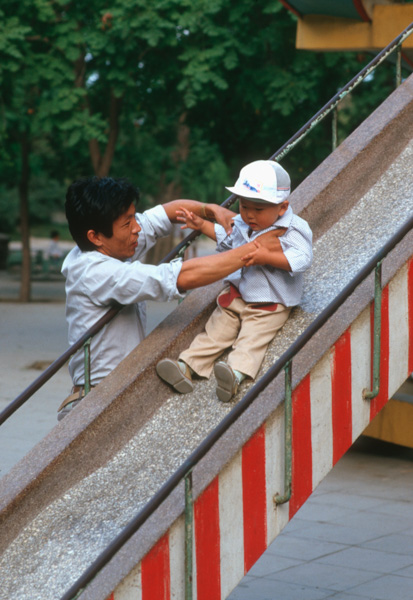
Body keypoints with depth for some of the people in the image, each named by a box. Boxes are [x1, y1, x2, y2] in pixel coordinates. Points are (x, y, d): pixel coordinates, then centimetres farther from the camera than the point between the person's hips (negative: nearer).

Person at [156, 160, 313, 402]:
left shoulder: (294, 230, -14)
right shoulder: (241, 224, 7)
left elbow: (301, 259, -27)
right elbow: (225, 236, 29)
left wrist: (267, 257, -34)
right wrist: (203, 225, 19)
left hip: (270, 303, -7)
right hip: (236, 294, 7)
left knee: (251, 339, -24)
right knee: (215, 331, -2)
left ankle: (236, 374, -45)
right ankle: (187, 366, -11)